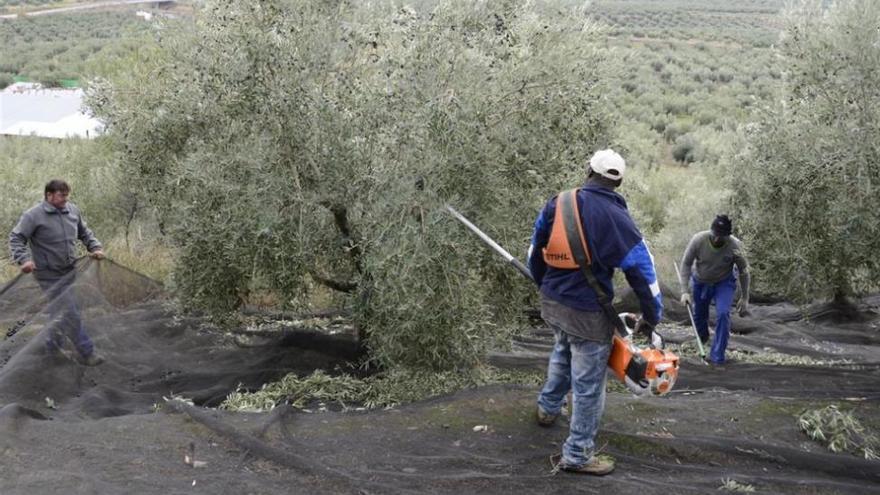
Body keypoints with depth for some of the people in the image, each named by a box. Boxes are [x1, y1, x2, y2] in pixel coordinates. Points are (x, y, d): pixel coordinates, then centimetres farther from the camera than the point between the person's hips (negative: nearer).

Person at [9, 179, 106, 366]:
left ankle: (52, 347, 36)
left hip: (68, 272, 7)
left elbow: (84, 232, 17)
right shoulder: (34, 216, -16)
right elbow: (16, 238, -14)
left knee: (61, 311, 17)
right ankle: (87, 353, 2)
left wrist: (95, 247, 3)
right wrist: (24, 259, -28)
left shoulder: (72, 210, 2)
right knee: (70, 313, -7)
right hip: (50, 276, -6)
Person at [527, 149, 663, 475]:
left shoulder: (557, 203, -1)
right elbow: (642, 270, -13)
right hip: (587, 314, -6)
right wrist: (652, 317, 0)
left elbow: (535, 250, 11)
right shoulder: (616, 218, -16)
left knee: (564, 351, 35)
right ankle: (577, 455, 13)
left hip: (551, 302, 6)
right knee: (588, 383, 6)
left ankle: (548, 408, 50)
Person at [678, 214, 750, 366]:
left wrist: (744, 298, -6)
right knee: (698, 316, 14)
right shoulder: (698, 240, -30)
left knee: (723, 314, -21)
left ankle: (717, 357, -10)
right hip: (700, 282, 2)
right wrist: (684, 291, -21)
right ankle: (702, 340, 49)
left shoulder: (735, 246, -29)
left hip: (724, 283, -2)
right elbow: (686, 264, -16)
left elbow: (743, 272, -12)